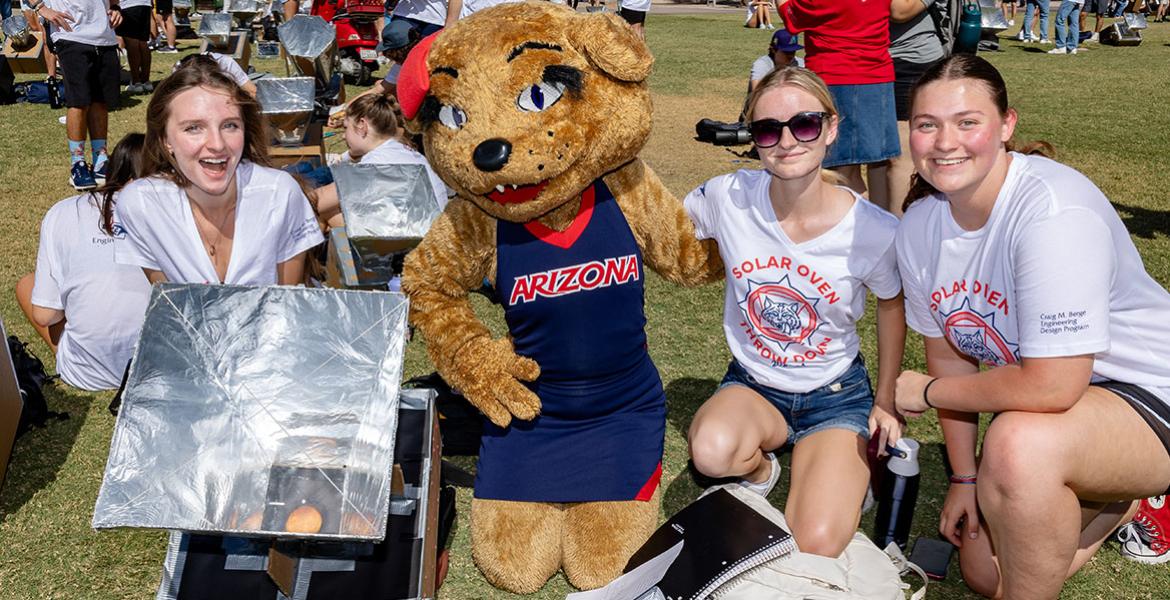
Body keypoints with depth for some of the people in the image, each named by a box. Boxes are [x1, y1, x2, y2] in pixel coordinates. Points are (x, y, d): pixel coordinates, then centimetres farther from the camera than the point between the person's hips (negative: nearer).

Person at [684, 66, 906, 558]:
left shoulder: (874, 231, -19)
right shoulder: (728, 197, -16)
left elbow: (892, 303, 2)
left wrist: (885, 401, 7)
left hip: (835, 395, -1)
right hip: (751, 384, 2)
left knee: (813, 549, -22)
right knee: (713, 452, -35)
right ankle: (761, 468, 4)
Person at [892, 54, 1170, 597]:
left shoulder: (1054, 211, -32)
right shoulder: (919, 226, -8)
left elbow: (1051, 387, -34)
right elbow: (949, 353, 3)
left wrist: (927, 392, -19)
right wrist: (964, 477, 3)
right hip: (1036, 396, 8)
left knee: (1019, 444, -39)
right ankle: (1118, 503, 35)